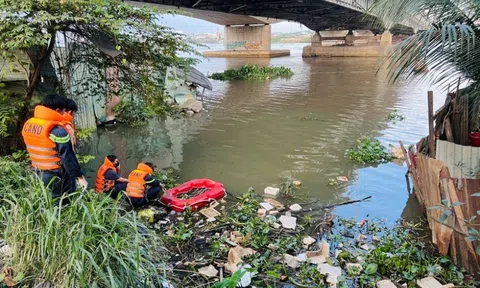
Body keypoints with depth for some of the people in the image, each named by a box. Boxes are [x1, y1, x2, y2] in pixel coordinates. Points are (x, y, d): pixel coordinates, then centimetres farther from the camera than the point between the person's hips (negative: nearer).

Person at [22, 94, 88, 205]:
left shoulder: (28, 125, 1)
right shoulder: (57, 130, -23)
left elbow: (34, 150, 11)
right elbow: (68, 157, -21)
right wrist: (79, 176, -14)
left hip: (38, 174, 8)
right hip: (57, 177, -8)